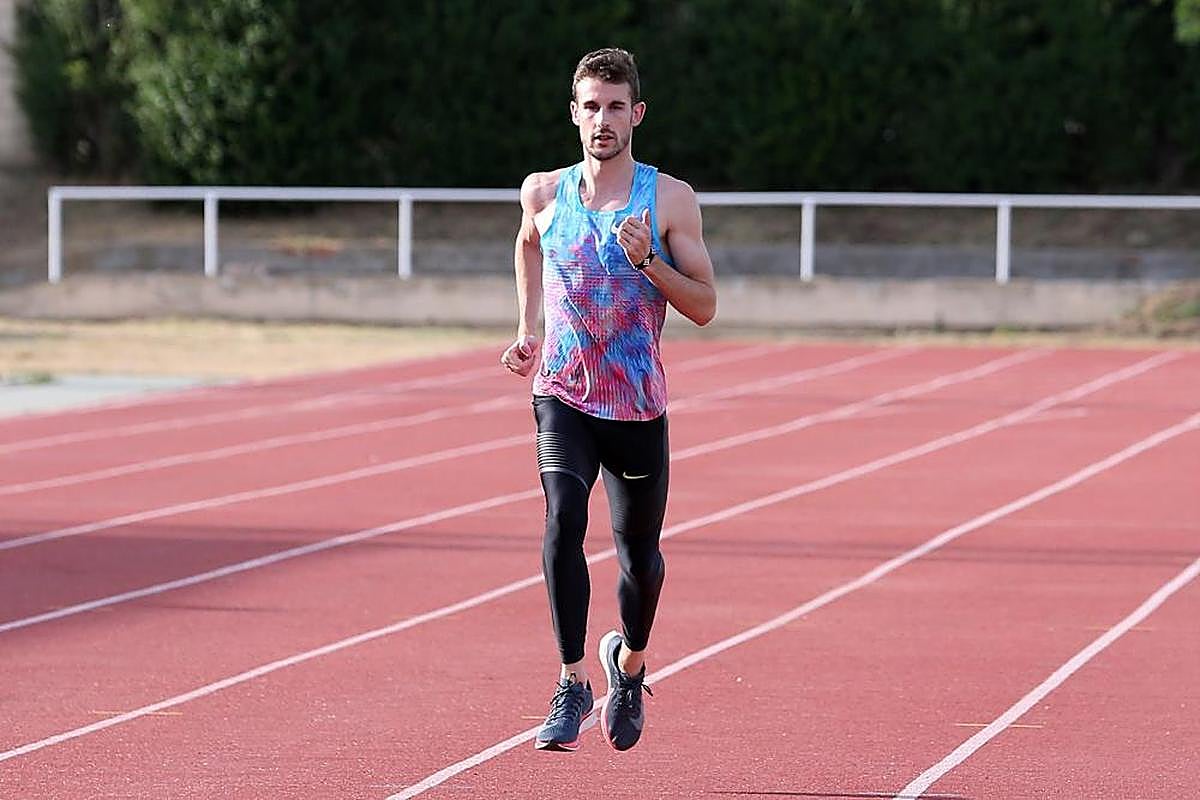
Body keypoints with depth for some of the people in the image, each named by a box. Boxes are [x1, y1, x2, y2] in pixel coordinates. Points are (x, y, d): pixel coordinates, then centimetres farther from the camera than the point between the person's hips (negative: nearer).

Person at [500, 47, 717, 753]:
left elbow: (705, 307, -5)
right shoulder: (544, 193, 2)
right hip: (563, 395, 0)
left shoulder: (671, 200, -5)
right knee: (564, 521, -24)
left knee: (639, 551, 11)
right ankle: (573, 685, -21)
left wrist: (648, 261, -21)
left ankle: (631, 660, 42)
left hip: (638, 405, 0)